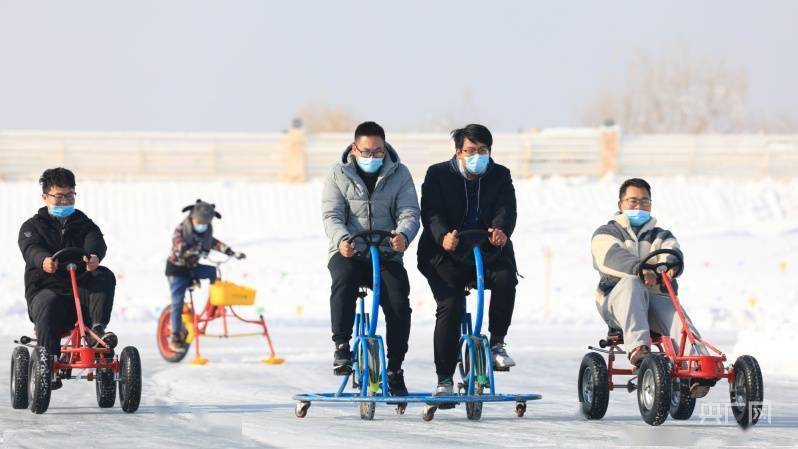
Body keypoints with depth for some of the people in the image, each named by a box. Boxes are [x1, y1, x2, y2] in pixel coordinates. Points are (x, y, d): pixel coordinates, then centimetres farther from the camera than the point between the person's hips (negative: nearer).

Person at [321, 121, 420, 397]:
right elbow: (331, 214, -5)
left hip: (386, 253, 1)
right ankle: (341, 347, -27)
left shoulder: (399, 174, 5)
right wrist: (341, 239, -28)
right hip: (347, 252, -1)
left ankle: (395, 370, -8)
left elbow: (409, 213, -4)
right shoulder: (339, 174, 4)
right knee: (343, 280, -35)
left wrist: (403, 235, -29)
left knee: (398, 303, -21)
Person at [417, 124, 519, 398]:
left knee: (505, 278, -31)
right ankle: (444, 379, -16)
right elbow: (431, 213, -11)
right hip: (447, 255, -2)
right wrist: (443, 236, -34)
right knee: (450, 304, -23)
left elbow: (506, 209, -8)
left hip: (489, 251, 2)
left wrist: (501, 230, -33)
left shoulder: (500, 176, 10)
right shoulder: (438, 175, 4)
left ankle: (497, 343, -13)